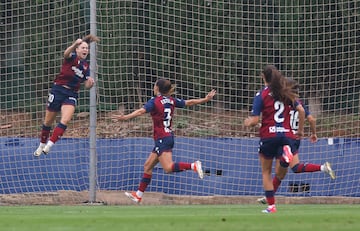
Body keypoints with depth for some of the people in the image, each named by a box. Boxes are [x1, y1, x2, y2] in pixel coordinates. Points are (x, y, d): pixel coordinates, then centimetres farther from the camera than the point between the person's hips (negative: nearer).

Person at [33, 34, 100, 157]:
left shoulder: (86, 67, 10)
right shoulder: (72, 58, -4)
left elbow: (87, 86, 12)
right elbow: (66, 53, -30)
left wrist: (90, 83, -13)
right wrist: (75, 44, -51)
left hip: (72, 95, 3)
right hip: (58, 90, -3)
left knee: (65, 120, -22)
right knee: (48, 121, 7)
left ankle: (49, 145, -21)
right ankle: (42, 145, 28)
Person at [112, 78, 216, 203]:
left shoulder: (154, 101, -11)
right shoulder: (171, 100, 9)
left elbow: (141, 111, -27)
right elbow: (189, 102, 18)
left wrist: (125, 117, -37)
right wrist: (206, 99, 31)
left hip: (162, 139, -9)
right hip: (169, 136, 9)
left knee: (168, 167, -16)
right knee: (148, 166, 13)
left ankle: (193, 166, -28)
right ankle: (138, 194, 16)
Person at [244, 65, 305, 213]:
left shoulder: (261, 95, -4)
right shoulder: (286, 93, 10)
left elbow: (254, 120, -8)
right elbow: (301, 110, 5)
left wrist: (247, 123, 15)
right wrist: (300, 130, 15)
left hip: (268, 136, -3)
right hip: (286, 135, 3)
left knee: (266, 172, 12)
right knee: (280, 174, 12)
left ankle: (271, 205, 6)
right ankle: (286, 156, -22)